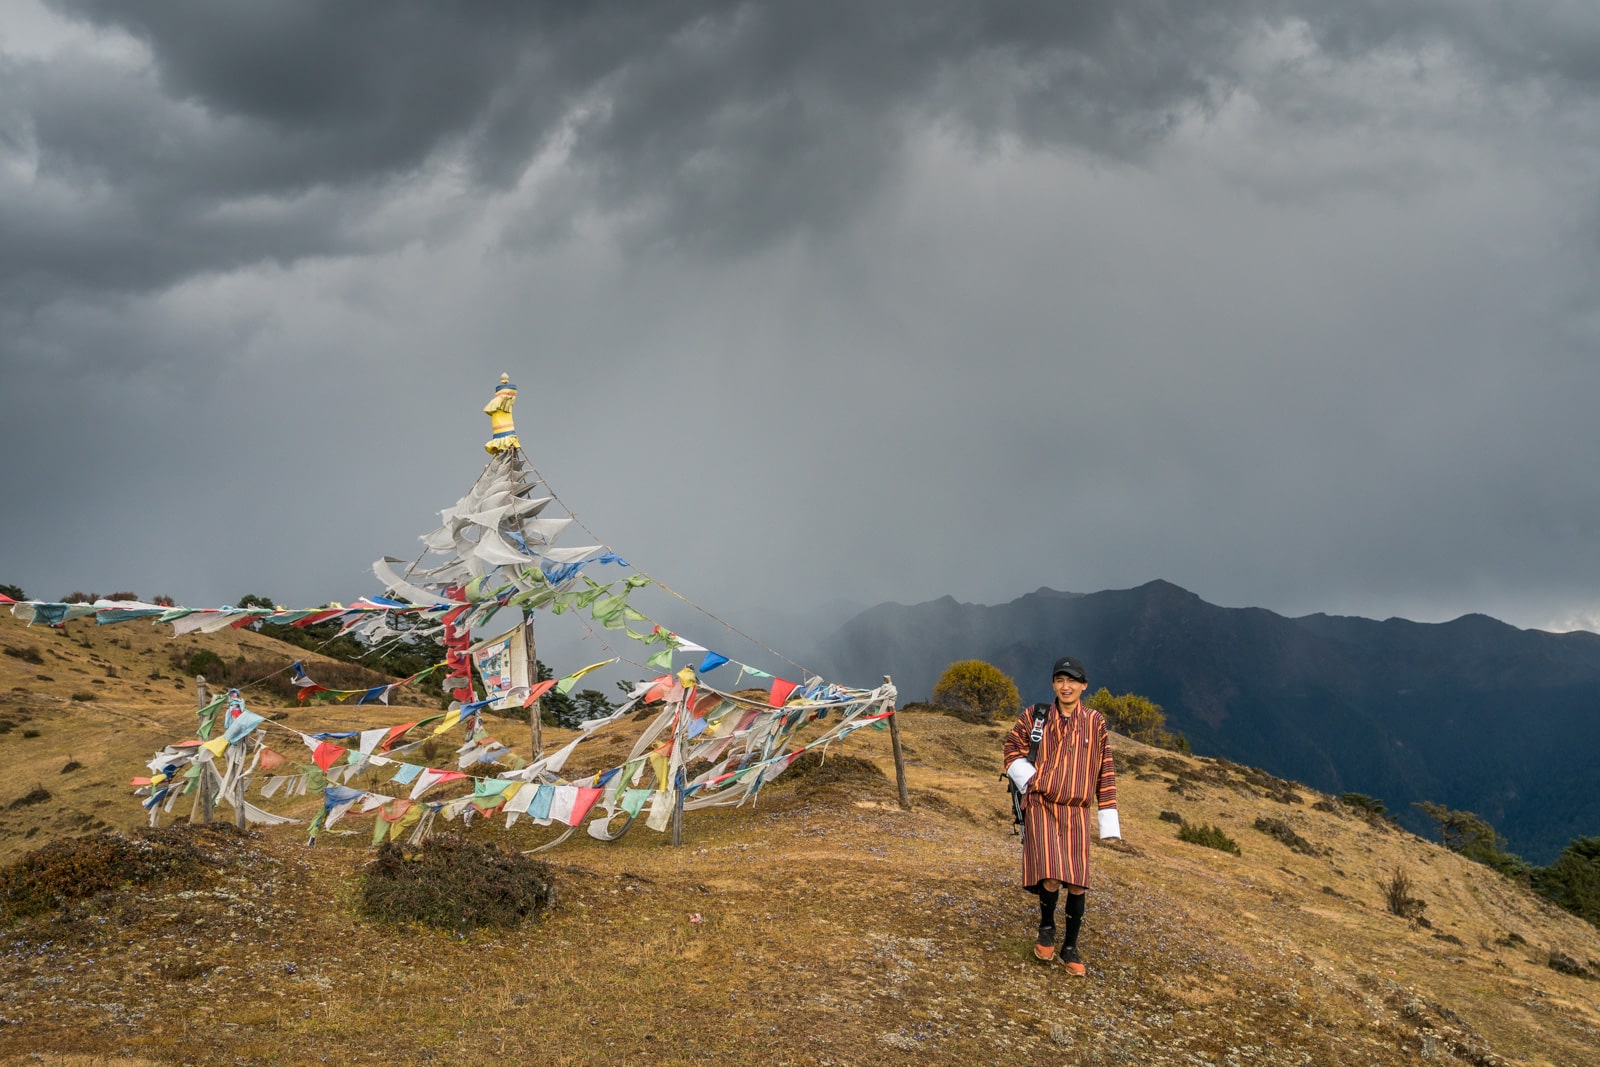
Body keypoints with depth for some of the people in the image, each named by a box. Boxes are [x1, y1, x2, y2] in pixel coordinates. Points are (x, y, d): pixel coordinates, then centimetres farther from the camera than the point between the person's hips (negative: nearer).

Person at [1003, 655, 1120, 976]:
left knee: (1077, 883, 2)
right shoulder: (1035, 717, 1)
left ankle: (1071, 948, 20)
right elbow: (1013, 746, 15)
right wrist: (1025, 779, -3)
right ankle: (1046, 928, 12)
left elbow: (1105, 770, 8)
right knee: (1051, 878, -17)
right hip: (1041, 807, -2)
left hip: (1076, 812, 2)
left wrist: (1109, 818, 6)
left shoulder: (1095, 722, 3)